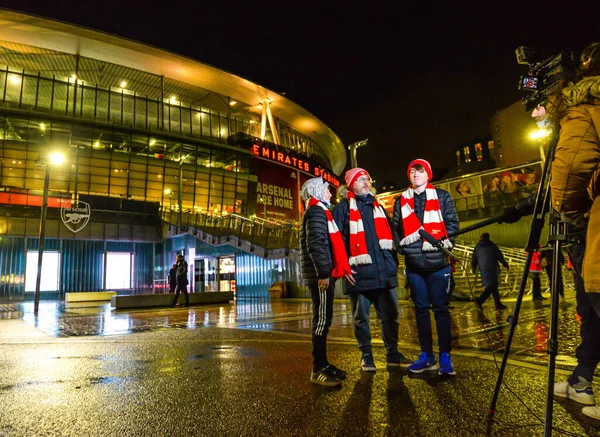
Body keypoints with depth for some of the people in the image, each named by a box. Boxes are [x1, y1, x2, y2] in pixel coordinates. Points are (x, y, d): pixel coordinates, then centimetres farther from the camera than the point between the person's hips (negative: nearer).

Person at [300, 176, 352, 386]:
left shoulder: (319, 212, 24)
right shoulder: (316, 211, -8)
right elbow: (316, 245, -20)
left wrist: (342, 268, 21)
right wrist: (323, 273, -24)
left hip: (324, 274, 10)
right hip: (321, 276, -10)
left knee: (323, 320, 13)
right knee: (321, 320, -8)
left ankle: (322, 365, 21)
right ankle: (318, 370, -2)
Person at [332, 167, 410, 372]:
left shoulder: (378, 207, 19)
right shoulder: (343, 208, 1)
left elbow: (389, 235, 23)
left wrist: (394, 262, 18)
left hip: (385, 272, 5)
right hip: (359, 273, -5)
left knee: (390, 316, 11)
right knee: (361, 318, 6)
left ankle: (393, 353, 26)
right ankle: (366, 356, 20)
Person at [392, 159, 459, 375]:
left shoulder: (442, 197, 6)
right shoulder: (401, 201, 12)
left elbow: (452, 223, 3)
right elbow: (396, 228, 14)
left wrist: (445, 244, -9)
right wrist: (403, 248, 1)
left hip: (438, 261, -2)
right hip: (414, 263, 3)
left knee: (440, 308, 1)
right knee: (421, 309, 8)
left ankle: (445, 357, 9)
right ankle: (427, 356, 16)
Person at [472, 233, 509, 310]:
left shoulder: (477, 247, 13)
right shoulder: (493, 246, 6)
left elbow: (473, 261, 13)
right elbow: (500, 257, 7)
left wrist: (474, 270, 26)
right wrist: (506, 265, 20)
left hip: (483, 270, 4)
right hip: (492, 268, -4)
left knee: (492, 286, 13)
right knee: (492, 286, -9)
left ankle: (498, 304, 15)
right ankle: (480, 300, -27)